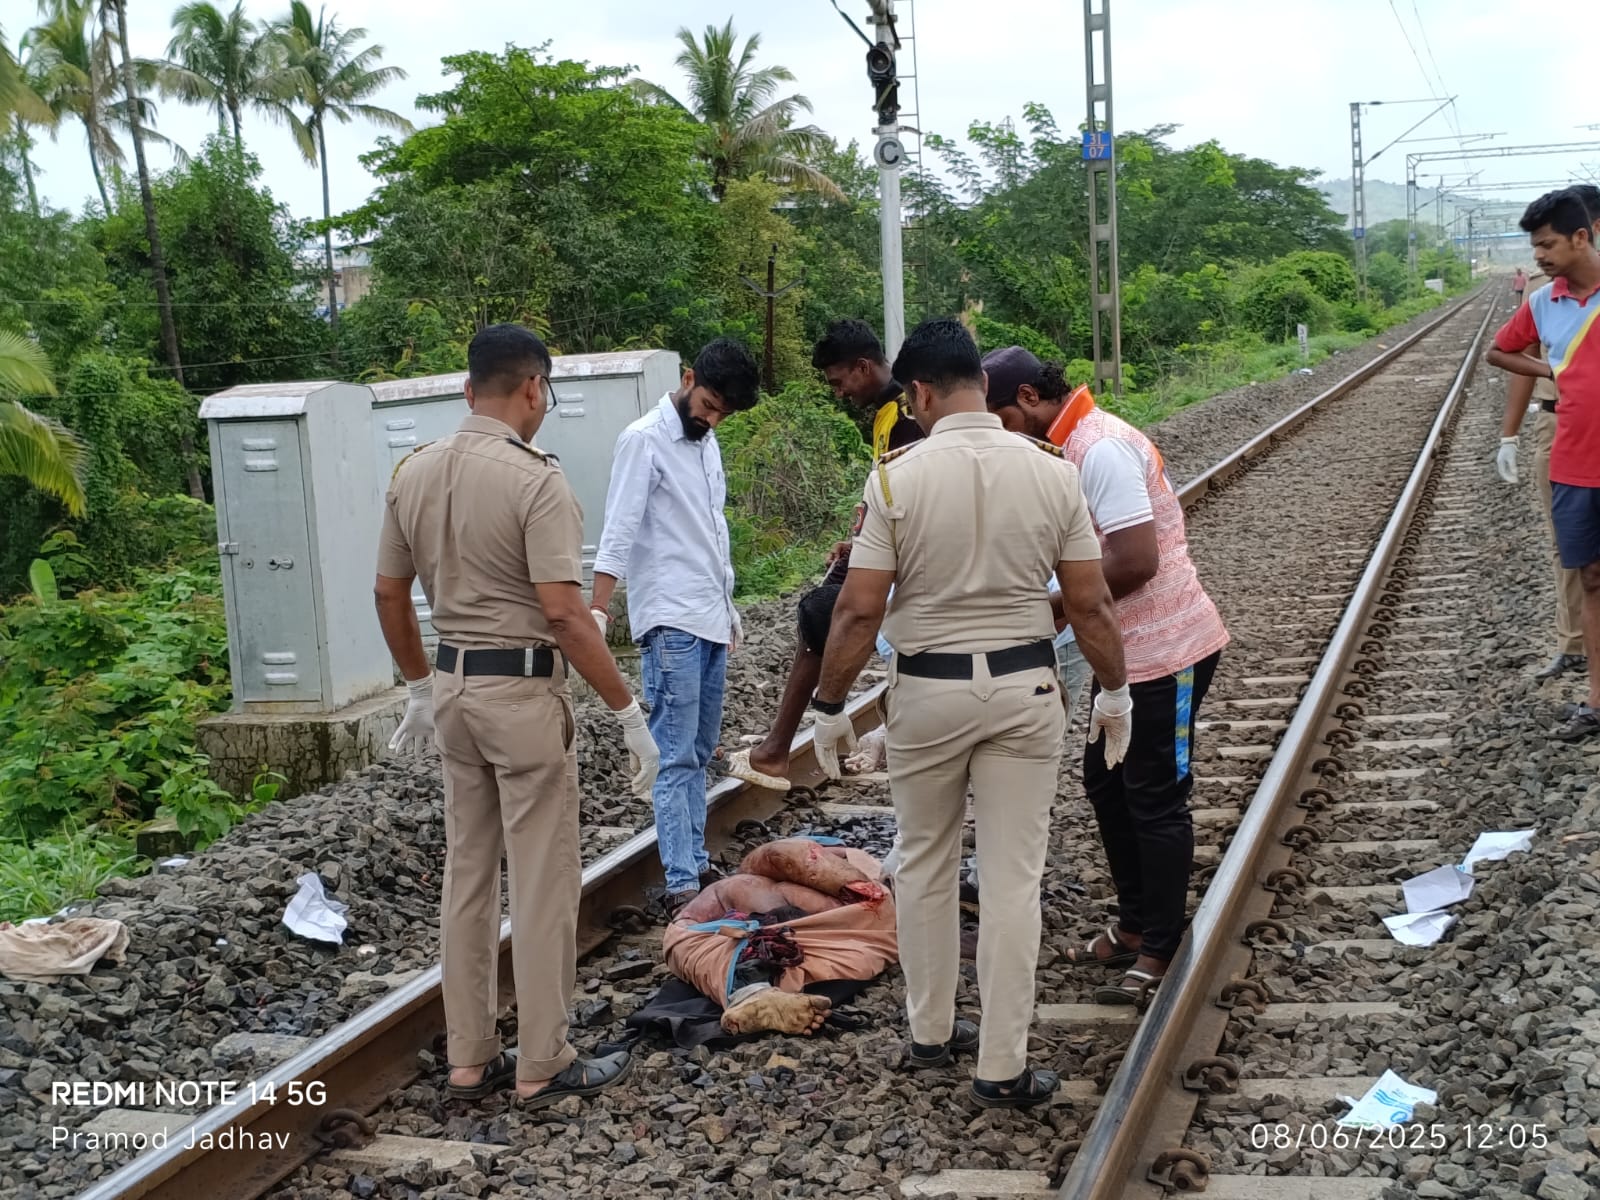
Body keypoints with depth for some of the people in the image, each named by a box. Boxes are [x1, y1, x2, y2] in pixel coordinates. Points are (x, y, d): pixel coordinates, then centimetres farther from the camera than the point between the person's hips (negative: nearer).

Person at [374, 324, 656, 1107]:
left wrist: (418, 688, 23)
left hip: (453, 686, 7)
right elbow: (562, 613, -22)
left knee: (468, 875, 14)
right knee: (543, 885, 3)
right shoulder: (535, 480, -17)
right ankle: (542, 1064, 12)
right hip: (524, 692, -7)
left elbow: (390, 594, 11)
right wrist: (628, 712, -15)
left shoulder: (413, 474, 5)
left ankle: (470, 1058, 23)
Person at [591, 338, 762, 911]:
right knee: (676, 758, -8)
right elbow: (619, 532, -17)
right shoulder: (644, 440, -9)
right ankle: (681, 884, -7)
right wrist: (597, 612, -26)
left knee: (699, 754, 12)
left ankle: (696, 863, 19)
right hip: (671, 625, -8)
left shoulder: (706, 441, 15)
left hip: (712, 620, 8)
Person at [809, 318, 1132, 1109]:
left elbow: (859, 609, -12)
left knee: (925, 863, 18)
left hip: (928, 690, -1)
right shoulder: (1052, 472, -5)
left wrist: (829, 706, -1)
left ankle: (931, 1030, 29)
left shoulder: (896, 478, -11)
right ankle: (1002, 1066, 9)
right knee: (1013, 877, 5)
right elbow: (1089, 605, -2)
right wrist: (1114, 692, 12)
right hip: (1024, 687, 1)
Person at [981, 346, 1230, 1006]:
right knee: (1105, 781, 18)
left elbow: (1135, 561, -28)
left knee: (1154, 801, 1)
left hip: (1165, 651, -10)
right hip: (1128, 648, 10)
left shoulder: (1100, 449, -22)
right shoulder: (1078, 442, 9)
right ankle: (1134, 924, 32)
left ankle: (1160, 951, 14)